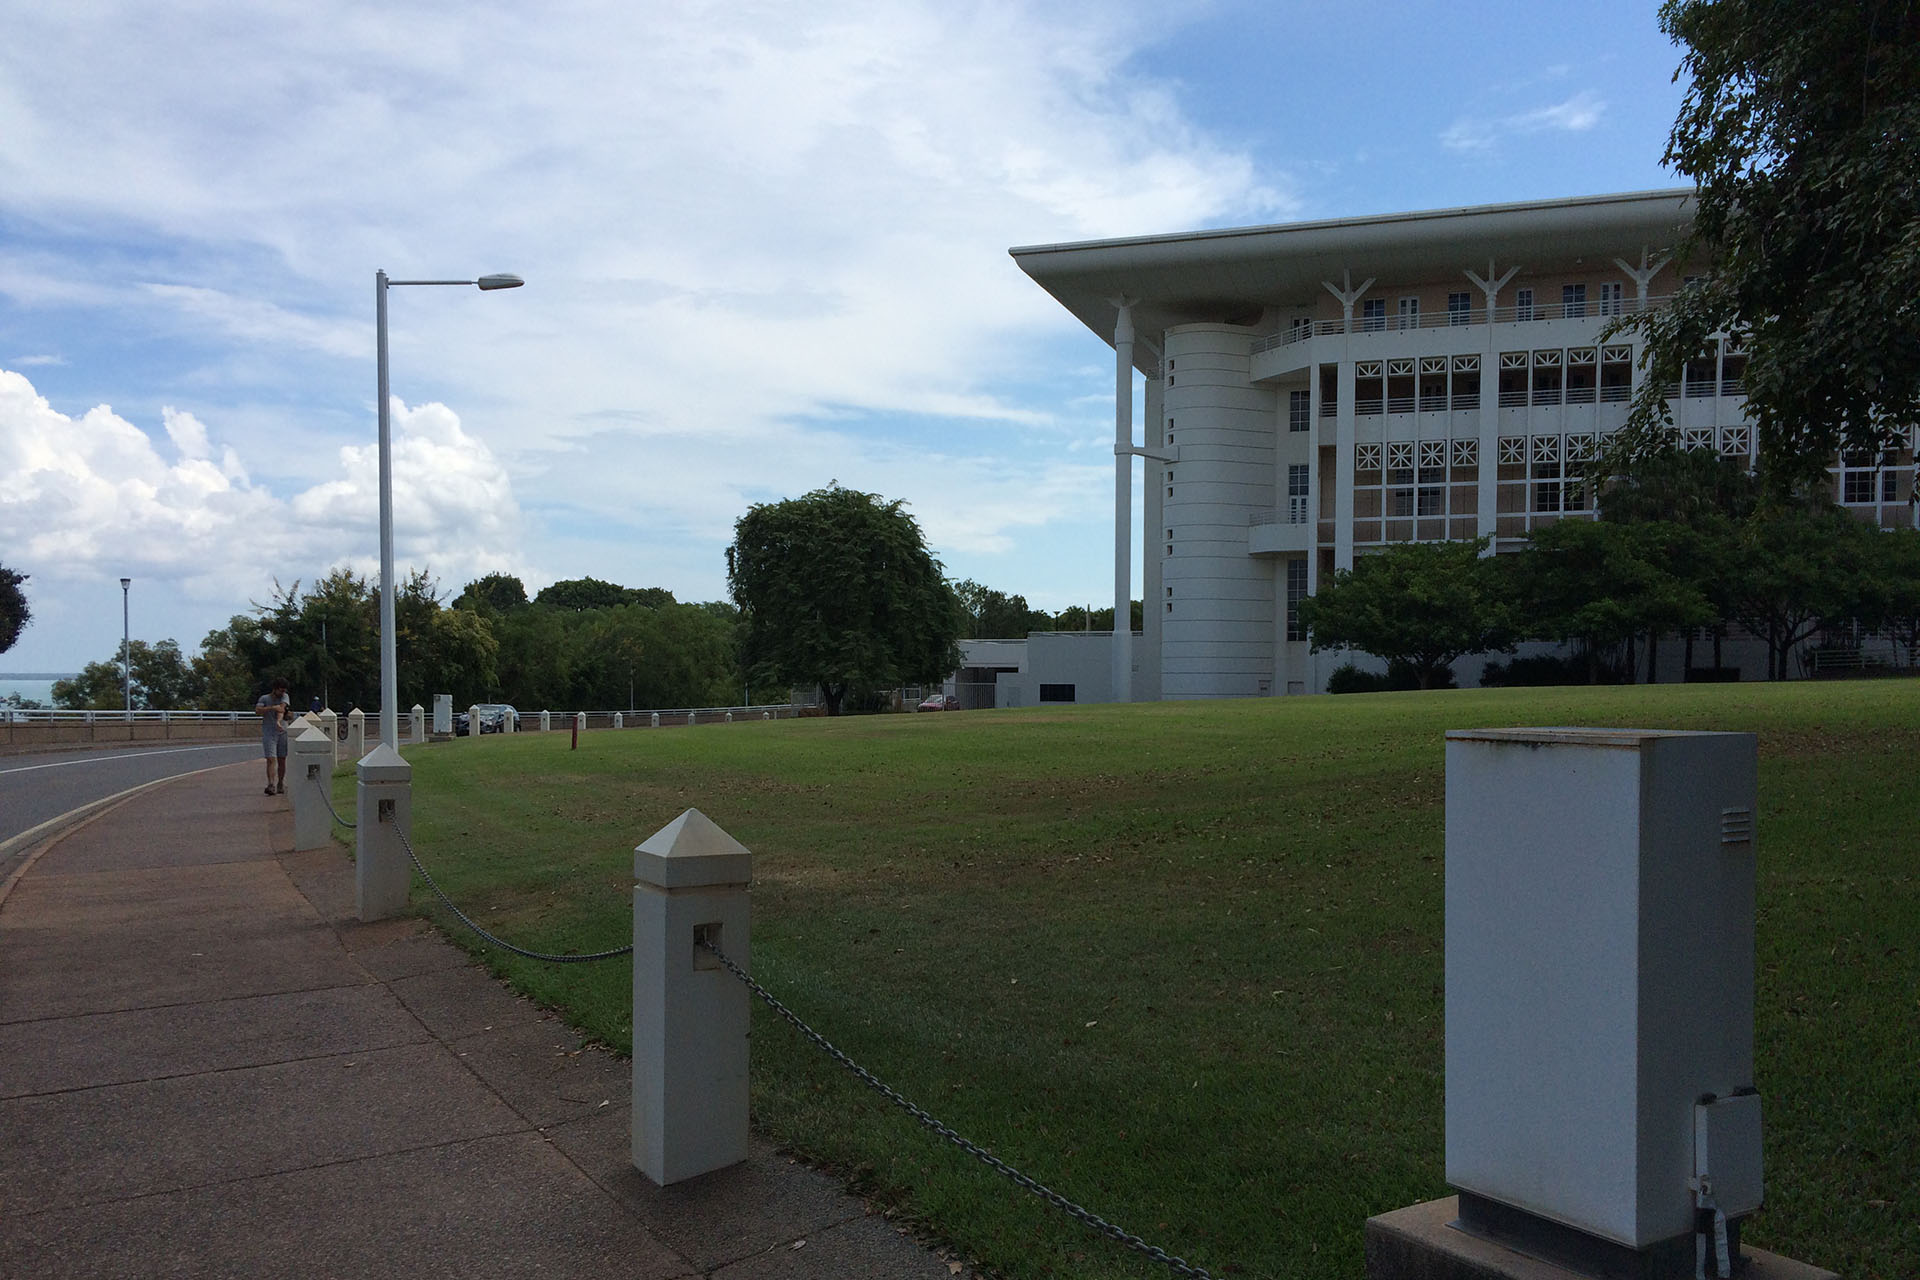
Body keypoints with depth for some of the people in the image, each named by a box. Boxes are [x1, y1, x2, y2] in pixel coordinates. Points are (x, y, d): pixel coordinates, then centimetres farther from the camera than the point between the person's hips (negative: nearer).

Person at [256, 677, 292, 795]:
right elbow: (257, 711, -14)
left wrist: (278, 721, -27)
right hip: (268, 733, -3)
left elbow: (281, 708, -10)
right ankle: (271, 785, -20)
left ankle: (280, 785, 16)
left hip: (282, 732, 3)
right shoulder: (264, 698, 3)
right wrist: (272, 707, -25)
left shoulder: (285, 697, 8)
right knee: (271, 760, -12)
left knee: (282, 760, 6)